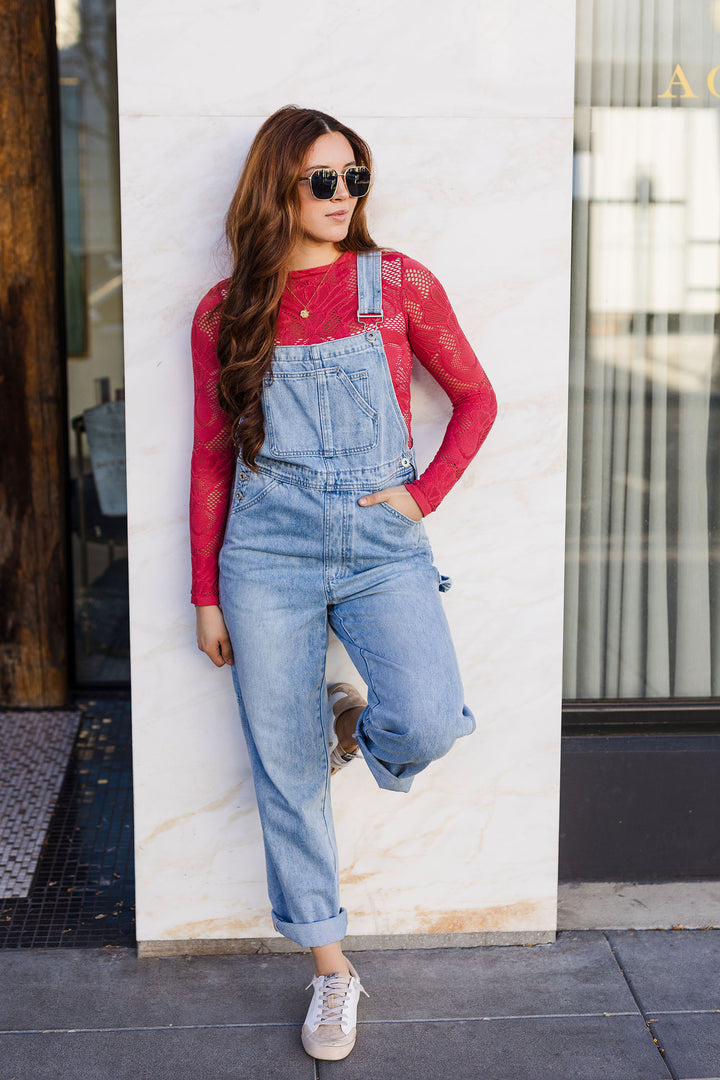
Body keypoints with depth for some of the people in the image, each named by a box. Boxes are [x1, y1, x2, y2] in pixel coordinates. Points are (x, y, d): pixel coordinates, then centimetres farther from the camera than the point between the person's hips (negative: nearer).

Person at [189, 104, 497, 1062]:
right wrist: (206, 594, 8)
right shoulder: (226, 310, 5)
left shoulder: (398, 283, 3)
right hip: (268, 551, 1)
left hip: (383, 545, 0)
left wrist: (424, 494, -3)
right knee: (284, 772, 3)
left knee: (430, 724, -22)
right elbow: (211, 456, 8)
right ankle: (330, 969, 20)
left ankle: (352, 725, 15)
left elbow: (475, 398, 11)